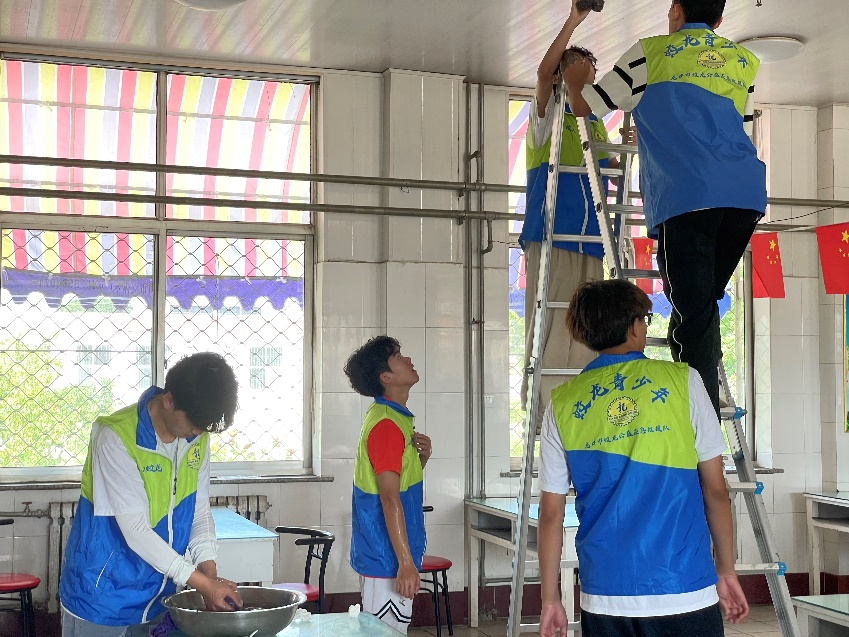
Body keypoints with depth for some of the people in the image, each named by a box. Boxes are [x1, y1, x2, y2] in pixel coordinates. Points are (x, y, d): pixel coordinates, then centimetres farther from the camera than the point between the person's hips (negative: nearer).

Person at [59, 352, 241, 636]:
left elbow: (200, 512, 2)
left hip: (158, 595, 5)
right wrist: (202, 583, -23)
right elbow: (136, 530, -24)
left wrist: (210, 571, -14)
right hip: (103, 595, -5)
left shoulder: (197, 438, -2)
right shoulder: (117, 437, -21)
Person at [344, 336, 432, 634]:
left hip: (385, 553, 10)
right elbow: (389, 498, -23)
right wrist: (405, 563, -25)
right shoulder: (386, 424, -18)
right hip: (388, 558, -10)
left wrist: (421, 458, 2)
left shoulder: (394, 417, 13)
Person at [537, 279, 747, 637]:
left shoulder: (562, 405, 3)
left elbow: (551, 512, 4)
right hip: (685, 593, -2)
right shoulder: (681, 382, -1)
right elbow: (715, 488, 0)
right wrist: (726, 570, 11)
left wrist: (550, 598, 11)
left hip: (604, 596, 2)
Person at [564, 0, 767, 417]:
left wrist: (574, 81, 43)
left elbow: (583, 106, 19)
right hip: (746, 193, 4)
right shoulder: (745, 62, 25)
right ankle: (705, 398, 19)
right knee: (705, 301, 18)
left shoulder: (650, 53, 14)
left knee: (692, 310, -6)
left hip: (685, 195, -4)